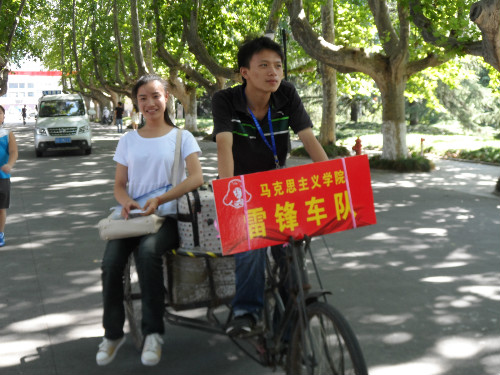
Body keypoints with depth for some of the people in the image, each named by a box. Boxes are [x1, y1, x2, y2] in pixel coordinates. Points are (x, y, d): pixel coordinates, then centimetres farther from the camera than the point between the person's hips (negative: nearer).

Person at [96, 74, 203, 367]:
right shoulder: (129, 140, 18)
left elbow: (196, 177, -6)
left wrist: (159, 200, -18)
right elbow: (119, 185, 17)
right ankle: (113, 333, -6)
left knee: (148, 251, -36)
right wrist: (126, 202, -9)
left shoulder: (181, 137, 8)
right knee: (111, 262, -27)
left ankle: (154, 333, -23)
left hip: (167, 216, -3)